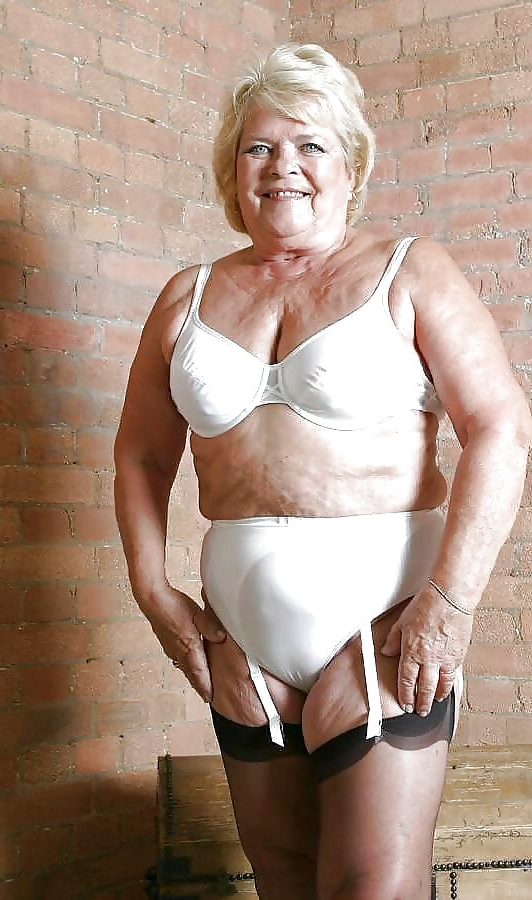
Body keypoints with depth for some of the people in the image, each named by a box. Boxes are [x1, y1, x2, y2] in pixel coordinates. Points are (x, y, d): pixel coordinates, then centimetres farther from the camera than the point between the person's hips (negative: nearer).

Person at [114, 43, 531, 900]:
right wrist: (154, 591, 7)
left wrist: (450, 600, -16)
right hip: (240, 628, 4)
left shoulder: (411, 273, -2)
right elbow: (141, 453, 17)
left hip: (384, 613, -4)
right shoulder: (190, 297, 11)